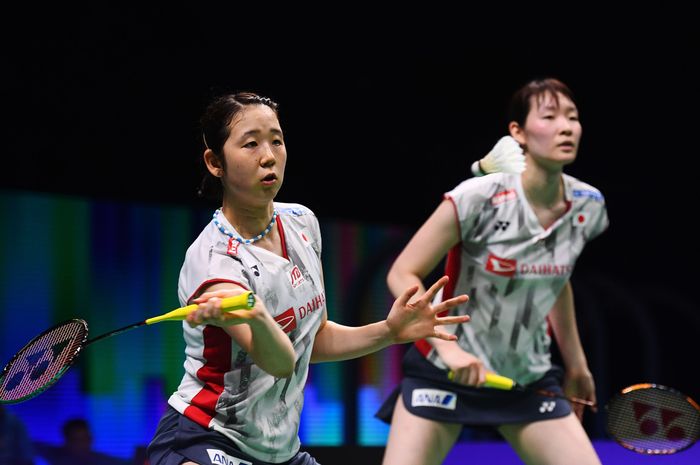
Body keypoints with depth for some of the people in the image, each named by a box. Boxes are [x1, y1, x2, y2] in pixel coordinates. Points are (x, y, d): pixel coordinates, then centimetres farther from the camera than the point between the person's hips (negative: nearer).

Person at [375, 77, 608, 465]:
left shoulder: (588, 207, -4)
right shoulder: (479, 198, -20)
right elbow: (402, 275, -15)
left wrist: (576, 363, 18)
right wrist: (449, 349, -26)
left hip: (530, 379, 4)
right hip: (444, 371, -4)